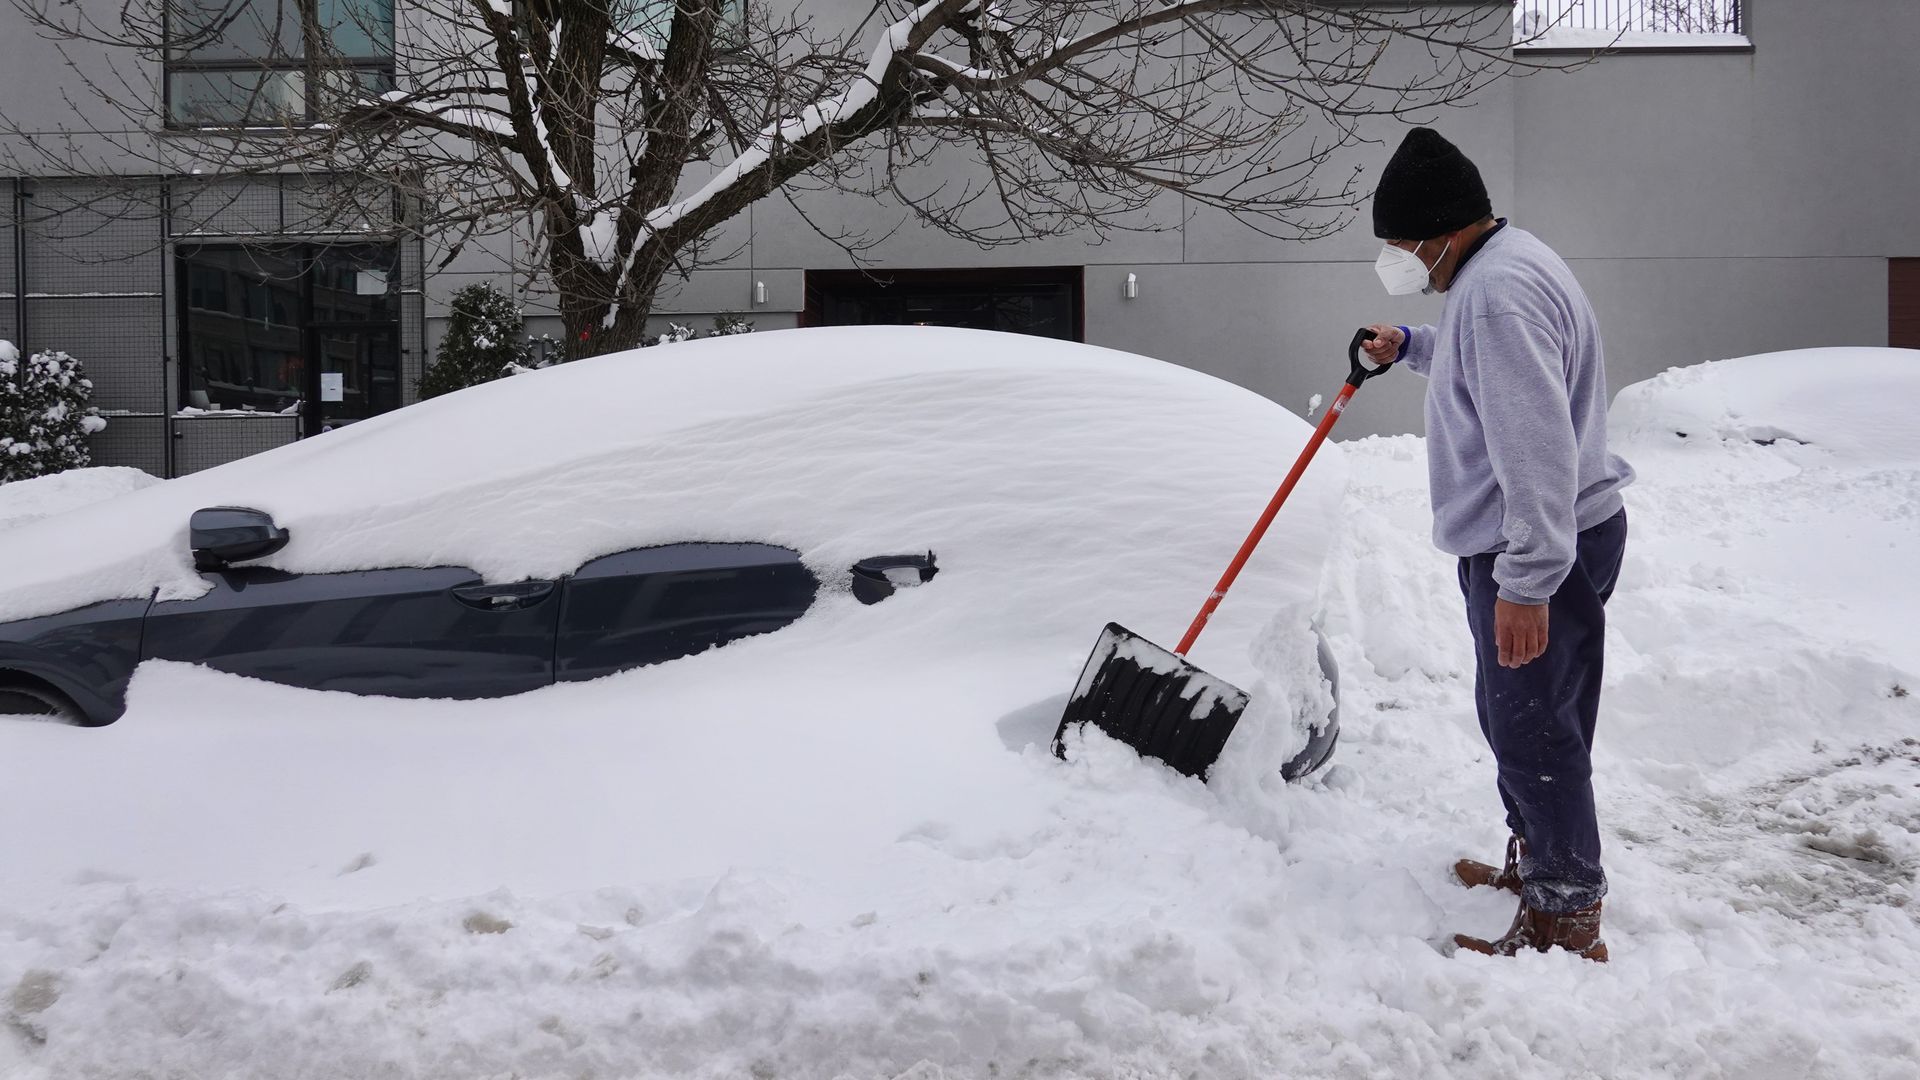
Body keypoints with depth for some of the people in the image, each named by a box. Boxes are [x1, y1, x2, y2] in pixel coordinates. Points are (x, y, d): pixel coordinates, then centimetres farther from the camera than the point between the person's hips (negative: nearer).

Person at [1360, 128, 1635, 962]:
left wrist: (1525, 582, -30)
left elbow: (1538, 448, -29)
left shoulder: (1497, 290, -23)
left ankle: (1567, 922, 6)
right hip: (1550, 541, 11)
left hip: (1543, 551, -11)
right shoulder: (1501, 265, 13)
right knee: (1524, 720, 21)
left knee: (1532, 729, -4)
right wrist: (1410, 347, 30)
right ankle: (1534, 864, 36)